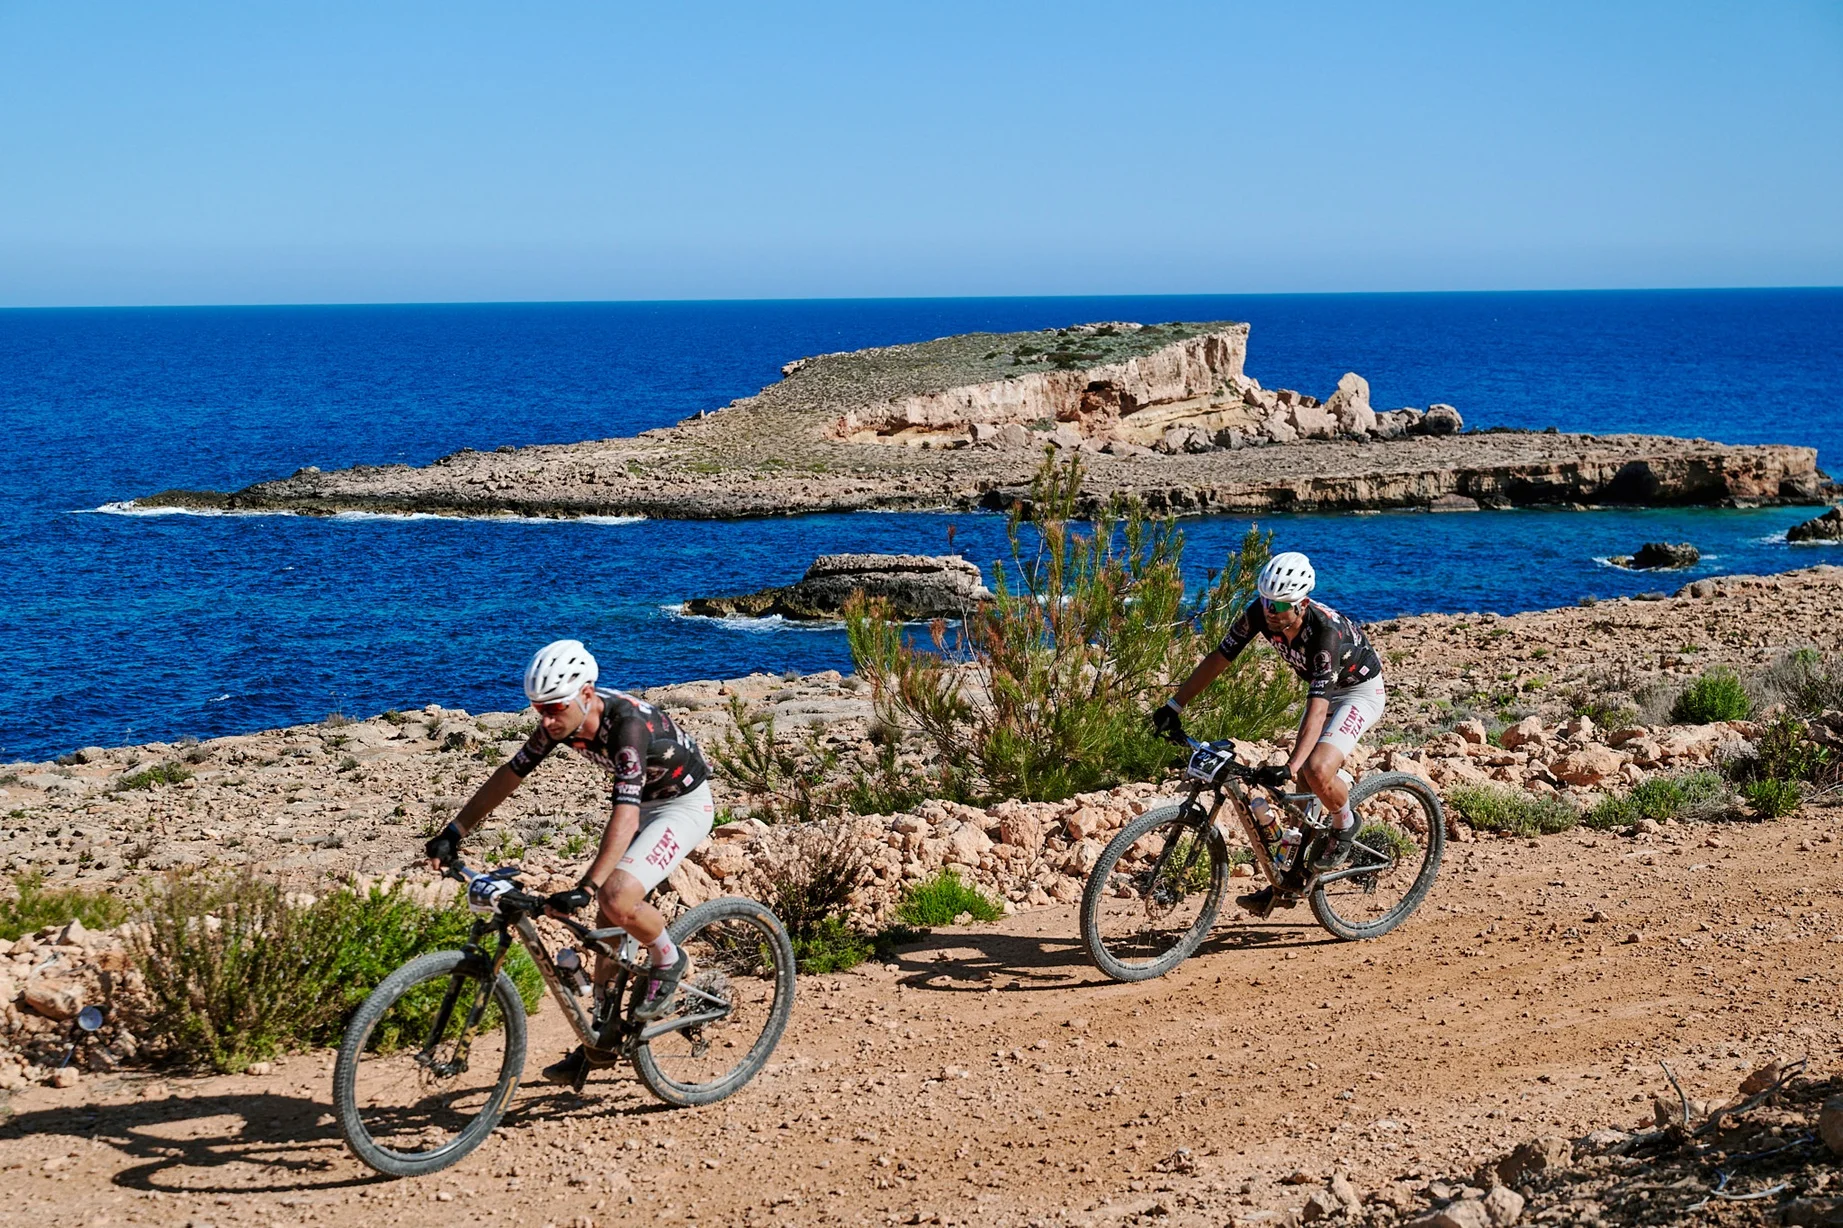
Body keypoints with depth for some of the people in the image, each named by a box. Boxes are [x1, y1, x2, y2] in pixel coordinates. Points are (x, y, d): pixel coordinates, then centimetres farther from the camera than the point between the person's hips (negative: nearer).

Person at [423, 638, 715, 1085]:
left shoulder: (628, 724, -36)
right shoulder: (562, 722, -14)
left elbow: (625, 817, -43)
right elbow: (508, 775, -4)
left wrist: (585, 888, -50)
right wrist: (454, 833, -9)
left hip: (683, 805, -8)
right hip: (642, 802, 8)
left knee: (616, 898, -28)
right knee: (608, 927, 7)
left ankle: (668, 960, 0)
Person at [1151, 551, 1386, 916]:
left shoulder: (1327, 631, -38)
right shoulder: (1259, 613, -21)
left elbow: (1316, 710, -42)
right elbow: (1218, 659, -11)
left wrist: (1290, 766, -50)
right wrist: (1174, 706, -15)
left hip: (1360, 691, -7)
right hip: (1323, 688, 7)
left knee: (1317, 770, -28)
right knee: (1301, 786, 4)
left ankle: (1345, 824, 3)